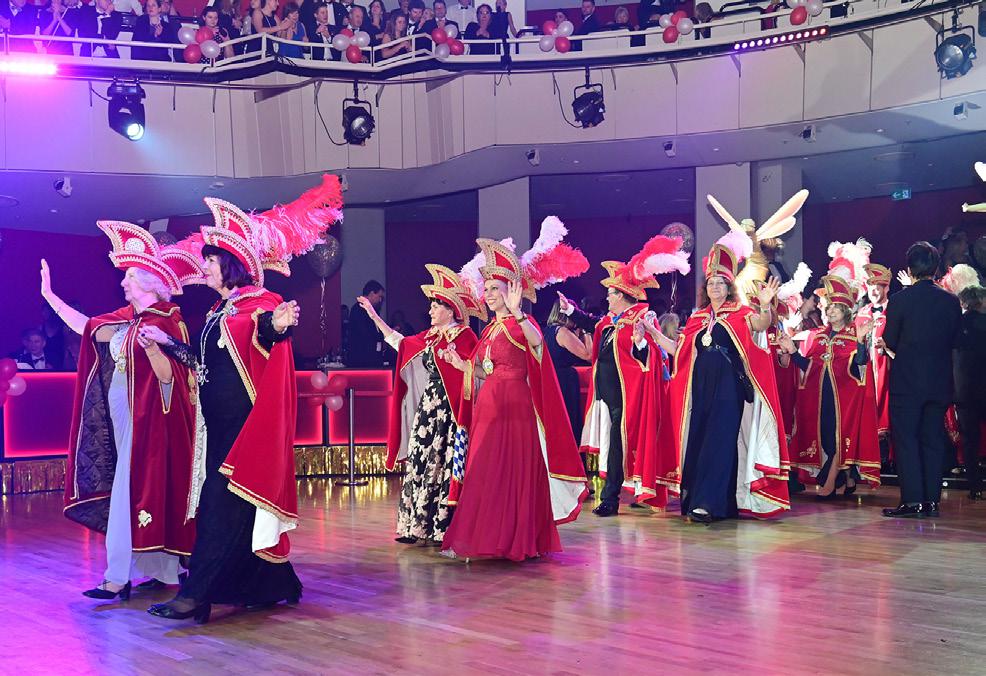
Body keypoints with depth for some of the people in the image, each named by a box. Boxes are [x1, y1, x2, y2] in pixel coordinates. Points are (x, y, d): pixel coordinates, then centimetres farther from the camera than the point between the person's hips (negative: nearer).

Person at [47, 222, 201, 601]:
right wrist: (50, 296, 17)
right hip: (124, 419, 8)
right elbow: (88, 328, 15)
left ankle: (119, 578, -4)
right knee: (148, 492, 11)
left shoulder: (166, 323, -14)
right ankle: (154, 571, 18)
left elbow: (169, 377, -21)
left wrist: (151, 349, -38)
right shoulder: (128, 320, 10)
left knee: (131, 492, -7)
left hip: (146, 421, -8)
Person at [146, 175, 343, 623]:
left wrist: (278, 327, -48)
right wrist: (168, 343, 21)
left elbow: (267, 337, -27)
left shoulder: (262, 304, -7)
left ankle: (196, 594, -13)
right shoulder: (218, 312, 18)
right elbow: (207, 363, 19)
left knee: (222, 501, -11)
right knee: (239, 504, 9)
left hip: (246, 419, -9)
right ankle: (271, 585, 18)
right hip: (219, 419, 9)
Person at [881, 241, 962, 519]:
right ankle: (932, 500, 12)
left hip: (907, 381, -4)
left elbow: (890, 342, -5)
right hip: (940, 381, 4)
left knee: (906, 439, 1)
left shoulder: (899, 300, -10)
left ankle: (912, 500, -3)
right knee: (933, 439, 10)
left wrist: (893, 345, 16)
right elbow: (954, 340, 8)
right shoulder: (951, 301, 1)